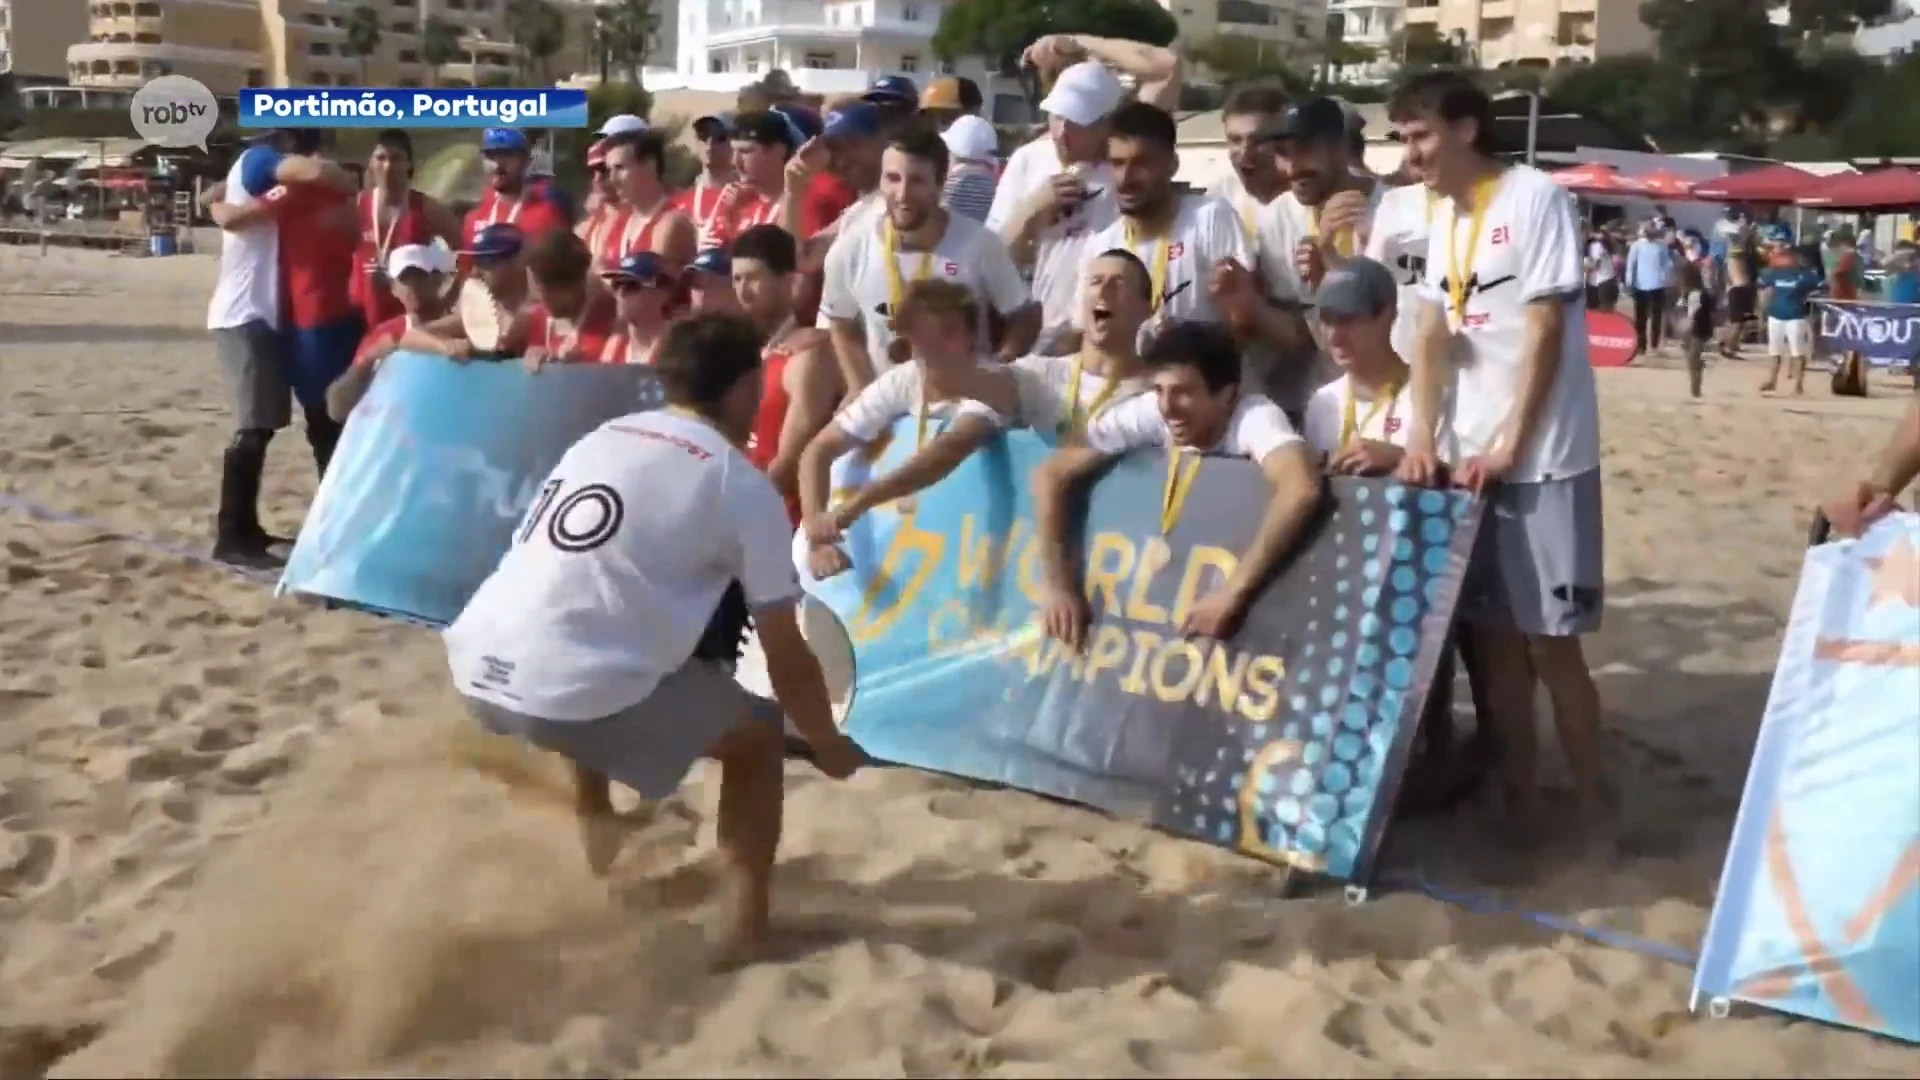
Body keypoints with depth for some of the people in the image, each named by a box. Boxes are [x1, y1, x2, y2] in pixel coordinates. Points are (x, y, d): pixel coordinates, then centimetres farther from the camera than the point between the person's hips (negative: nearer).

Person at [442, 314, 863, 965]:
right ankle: (748, 925, 15)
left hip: (476, 665, 7)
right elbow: (785, 657, 6)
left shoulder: (601, 437, 20)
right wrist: (828, 743, 25)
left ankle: (594, 828, 52)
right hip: (574, 693, -6)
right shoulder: (743, 485, 3)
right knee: (756, 732, 17)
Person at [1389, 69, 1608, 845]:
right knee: (1492, 636, 8)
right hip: (1470, 456, 6)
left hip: (1543, 459, -6)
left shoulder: (1536, 200, -8)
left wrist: (1510, 445, -13)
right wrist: (1422, 439, -6)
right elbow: (1432, 333, 6)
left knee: (1549, 640, -3)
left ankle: (1590, 807, 12)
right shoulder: (1444, 218, 12)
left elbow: (1546, 330, -12)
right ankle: (1519, 800, 19)